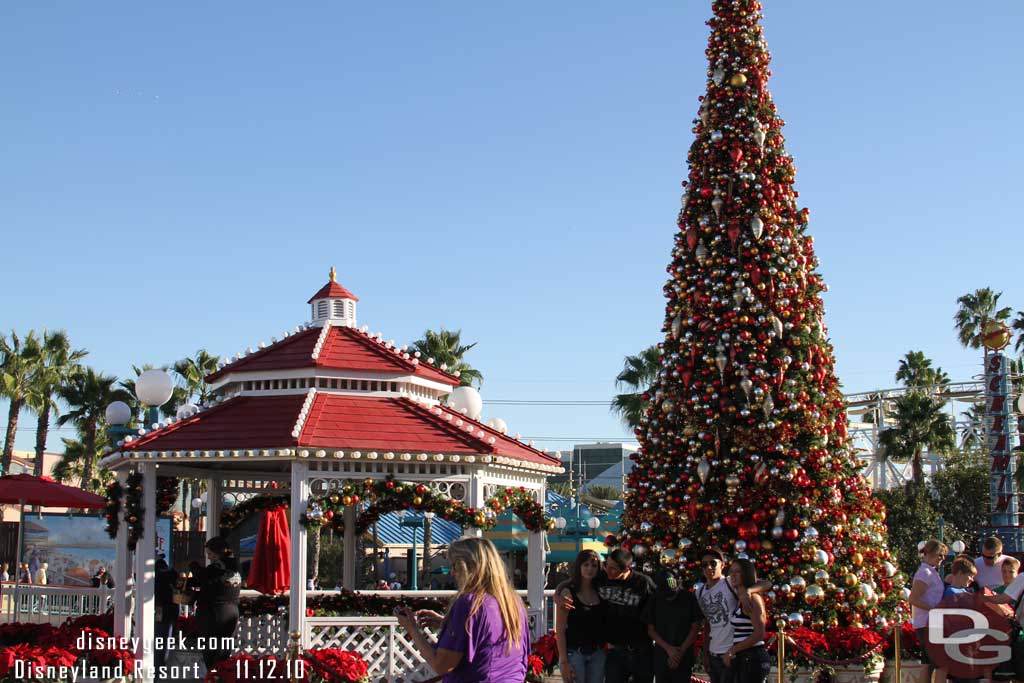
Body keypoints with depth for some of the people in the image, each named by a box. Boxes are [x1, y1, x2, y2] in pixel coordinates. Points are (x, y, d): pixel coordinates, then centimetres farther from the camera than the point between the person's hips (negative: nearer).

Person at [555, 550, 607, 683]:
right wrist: (564, 662, -13)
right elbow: (560, 630, -8)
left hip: (597, 653, 4)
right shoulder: (568, 592, -6)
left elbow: (604, 625, 11)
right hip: (574, 652, -4)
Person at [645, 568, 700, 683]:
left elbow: (695, 627, -1)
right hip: (661, 657, 2)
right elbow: (650, 629, 1)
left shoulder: (688, 598, -5)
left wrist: (681, 651, -8)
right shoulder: (654, 600, -1)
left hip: (684, 659, -2)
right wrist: (668, 648, -11)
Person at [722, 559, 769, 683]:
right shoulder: (739, 600, 16)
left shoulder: (752, 598, -11)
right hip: (742, 660, 9)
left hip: (753, 660, -9)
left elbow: (759, 634, -17)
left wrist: (732, 651, -12)